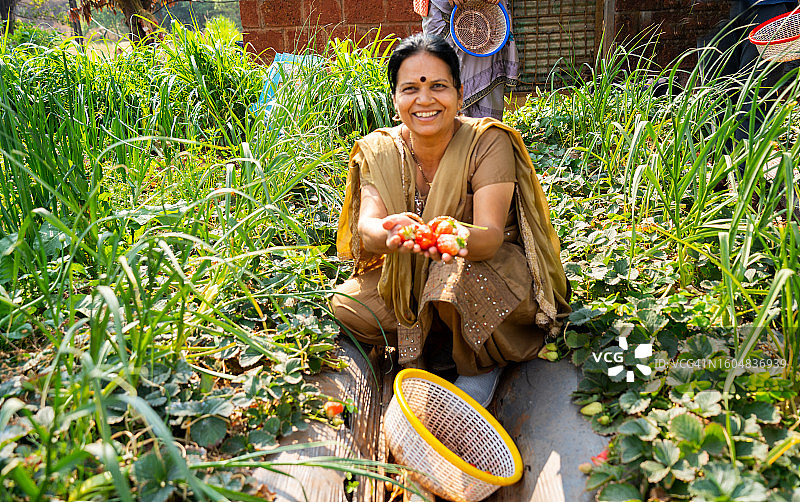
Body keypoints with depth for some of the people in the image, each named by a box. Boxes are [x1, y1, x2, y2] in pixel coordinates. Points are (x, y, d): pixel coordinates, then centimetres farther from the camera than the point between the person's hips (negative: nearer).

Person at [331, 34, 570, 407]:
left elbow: (492, 236, -31)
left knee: (456, 275, -37)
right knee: (346, 306, -15)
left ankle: (482, 365, -6)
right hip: (416, 278, 5)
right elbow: (366, 226, -22)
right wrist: (391, 232, -48)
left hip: (496, 272, -4)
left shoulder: (487, 141, -21)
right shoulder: (380, 150, -10)